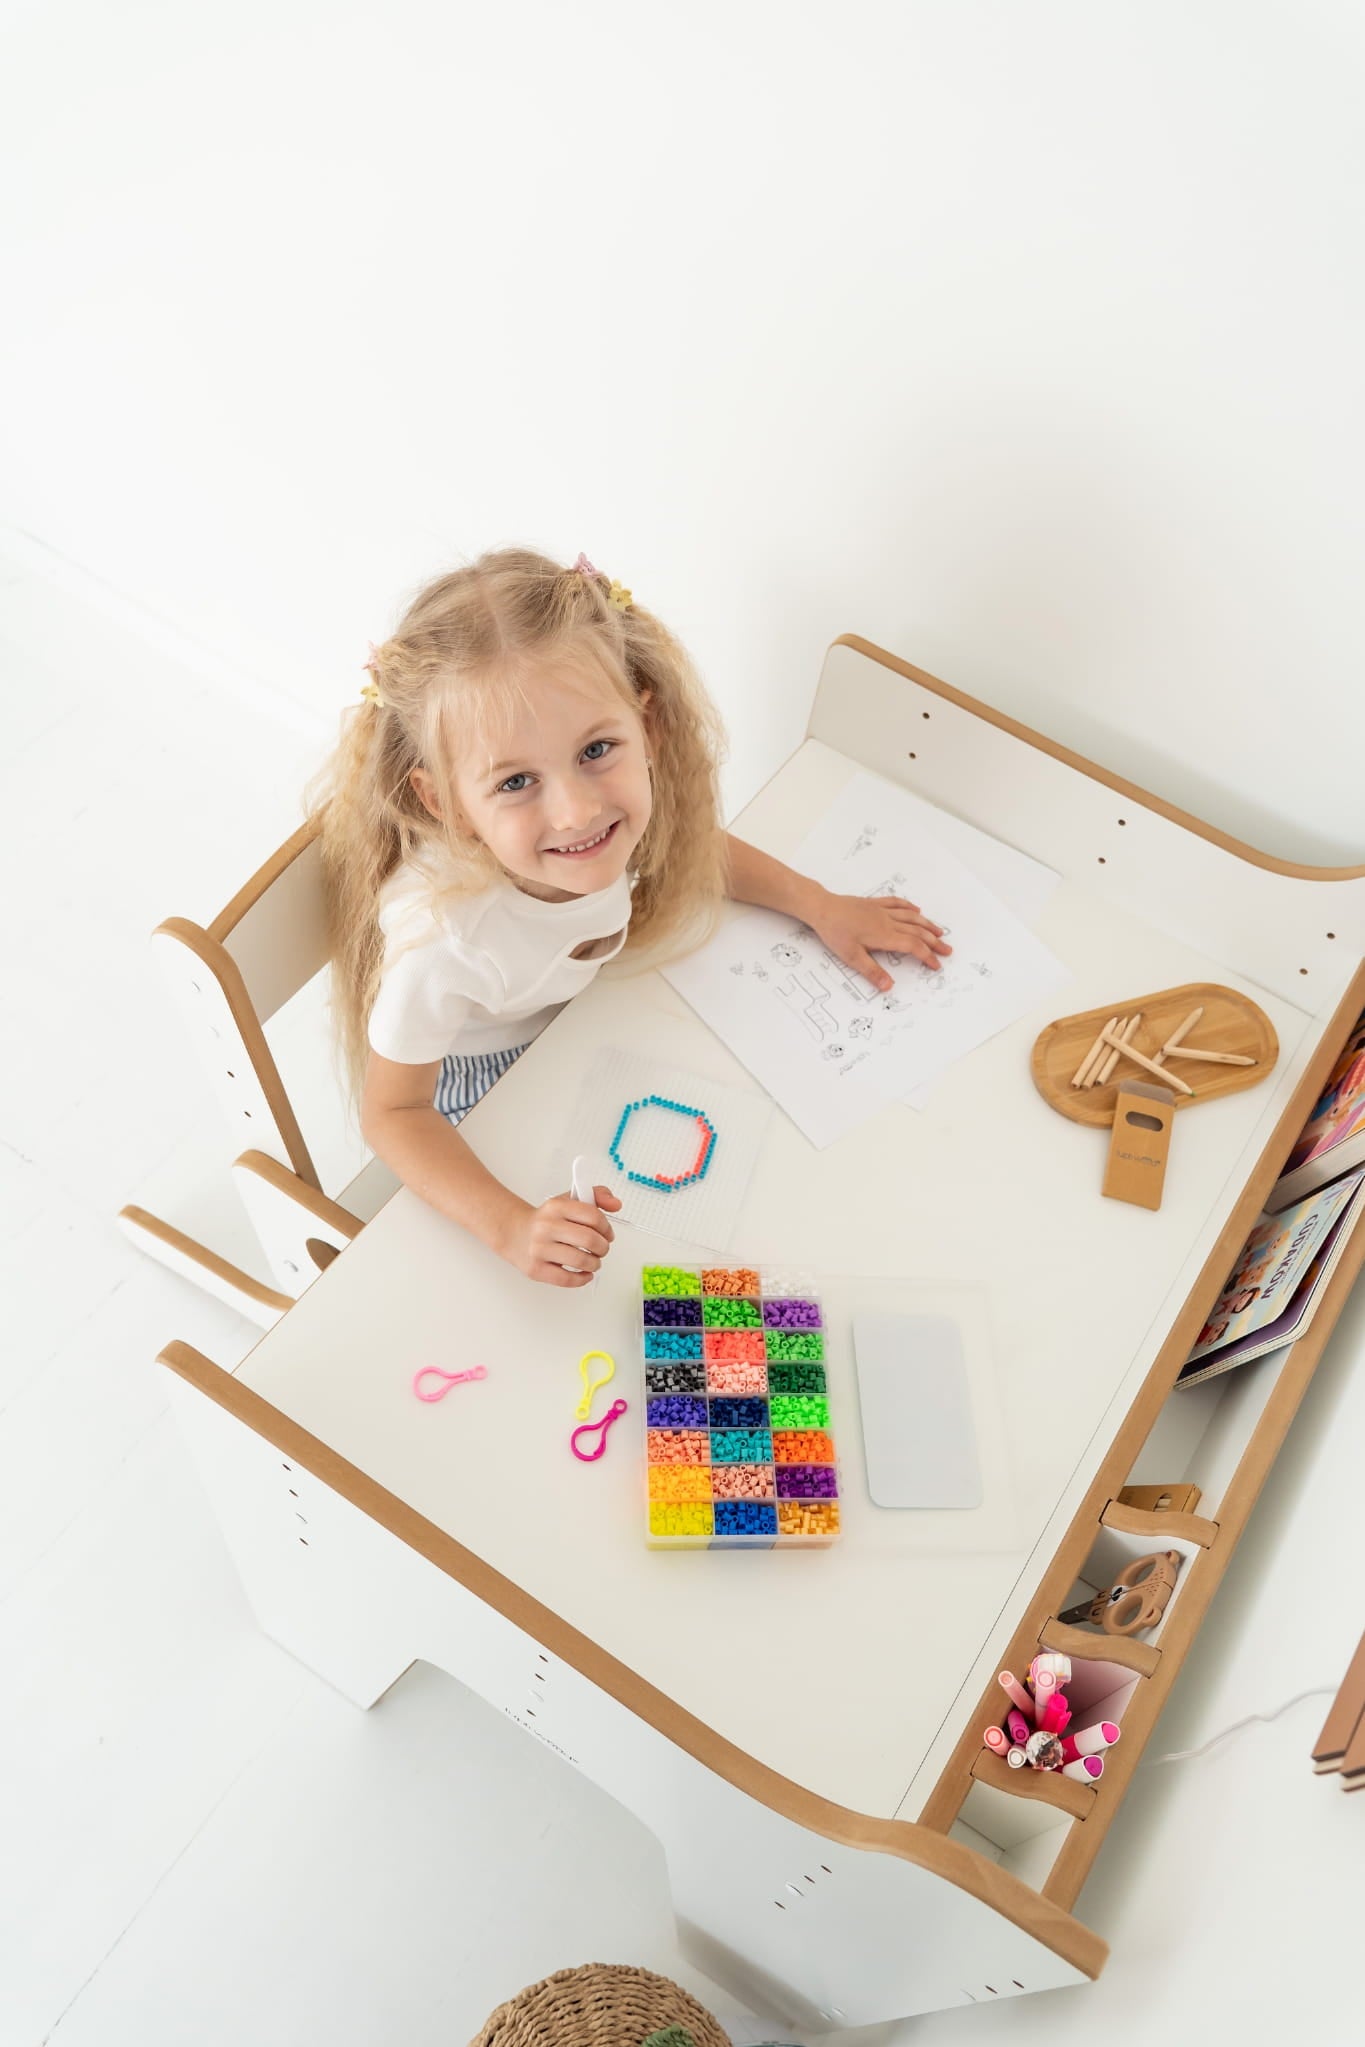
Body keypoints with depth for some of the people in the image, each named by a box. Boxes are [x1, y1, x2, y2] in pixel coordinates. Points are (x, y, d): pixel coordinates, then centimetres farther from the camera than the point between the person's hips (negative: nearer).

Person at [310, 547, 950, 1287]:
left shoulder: (625, 799, -31)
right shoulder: (439, 938, -45)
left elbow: (699, 846, -2)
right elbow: (393, 1113, -28)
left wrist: (821, 906, -4)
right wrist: (511, 1227, -41)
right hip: (476, 1088, -4)